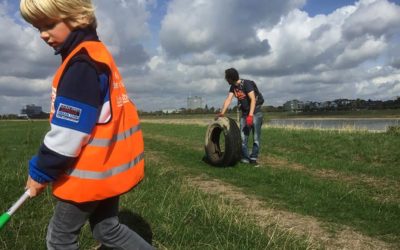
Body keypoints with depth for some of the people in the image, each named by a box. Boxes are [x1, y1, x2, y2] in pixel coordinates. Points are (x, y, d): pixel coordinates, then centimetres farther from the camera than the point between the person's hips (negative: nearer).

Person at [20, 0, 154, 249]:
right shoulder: (96, 56, 11)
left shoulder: (82, 64, -21)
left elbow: (68, 134, -23)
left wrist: (40, 172, -8)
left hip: (92, 173, -9)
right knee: (107, 229, 21)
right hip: (109, 166, 9)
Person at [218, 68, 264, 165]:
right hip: (244, 112, 6)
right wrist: (222, 112, -21)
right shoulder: (233, 87, 2)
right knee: (242, 137, 0)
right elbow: (228, 99, -7)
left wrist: (250, 115, -34)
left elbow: (253, 99, -26)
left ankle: (253, 158, 3)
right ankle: (245, 158, 5)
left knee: (256, 137, -4)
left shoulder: (247, 83, -19)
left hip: (255, 112, -6)